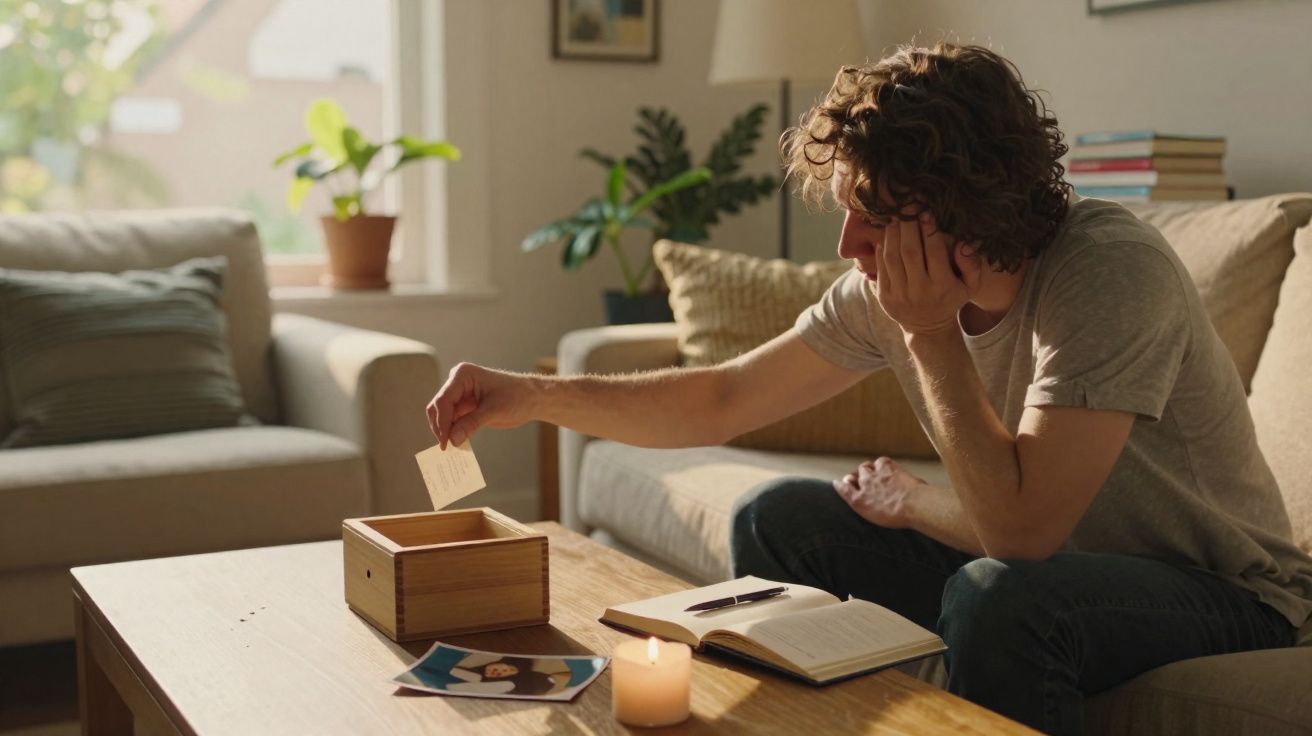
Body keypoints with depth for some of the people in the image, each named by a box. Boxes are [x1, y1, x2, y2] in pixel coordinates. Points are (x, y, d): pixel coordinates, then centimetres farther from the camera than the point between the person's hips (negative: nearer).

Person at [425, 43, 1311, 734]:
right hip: (1047, 558, 6)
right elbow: (722, 401, -3)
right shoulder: (892, 285, -9)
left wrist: (931, 333, -26)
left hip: (1222, 588, -6)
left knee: (1000, 600, -36)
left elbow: (1019, 527, -34)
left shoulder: (1112, 270, -29)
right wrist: (536, 395, -11)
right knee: (778, 519, -2)